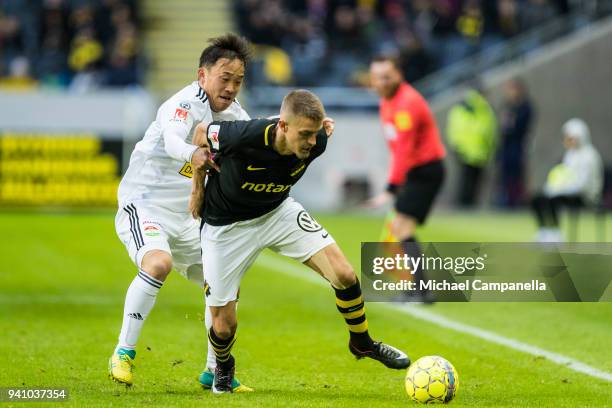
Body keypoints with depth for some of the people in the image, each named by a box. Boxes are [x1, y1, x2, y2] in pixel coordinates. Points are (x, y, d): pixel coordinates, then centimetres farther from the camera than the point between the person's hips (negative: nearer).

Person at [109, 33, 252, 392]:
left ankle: (216, 372, 18)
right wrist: (193, 154, -63)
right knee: (158, 263, -34)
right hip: (143, 203, -8)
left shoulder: (232, 113, 4)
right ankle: (124, 353, -23)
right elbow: (171, 140, -40)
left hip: (183, 216, 8)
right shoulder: (186, 104, -21)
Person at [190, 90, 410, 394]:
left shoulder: (316, 142, -23)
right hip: (225, 226, -3)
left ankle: (362, 343, 15)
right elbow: (202, 133, -13)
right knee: (223, 325, -1)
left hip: (277, 210, 3)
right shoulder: (245, 138, -36)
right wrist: (198, 187, -3)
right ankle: (223, 368, 36)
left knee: (344, 275, -13)